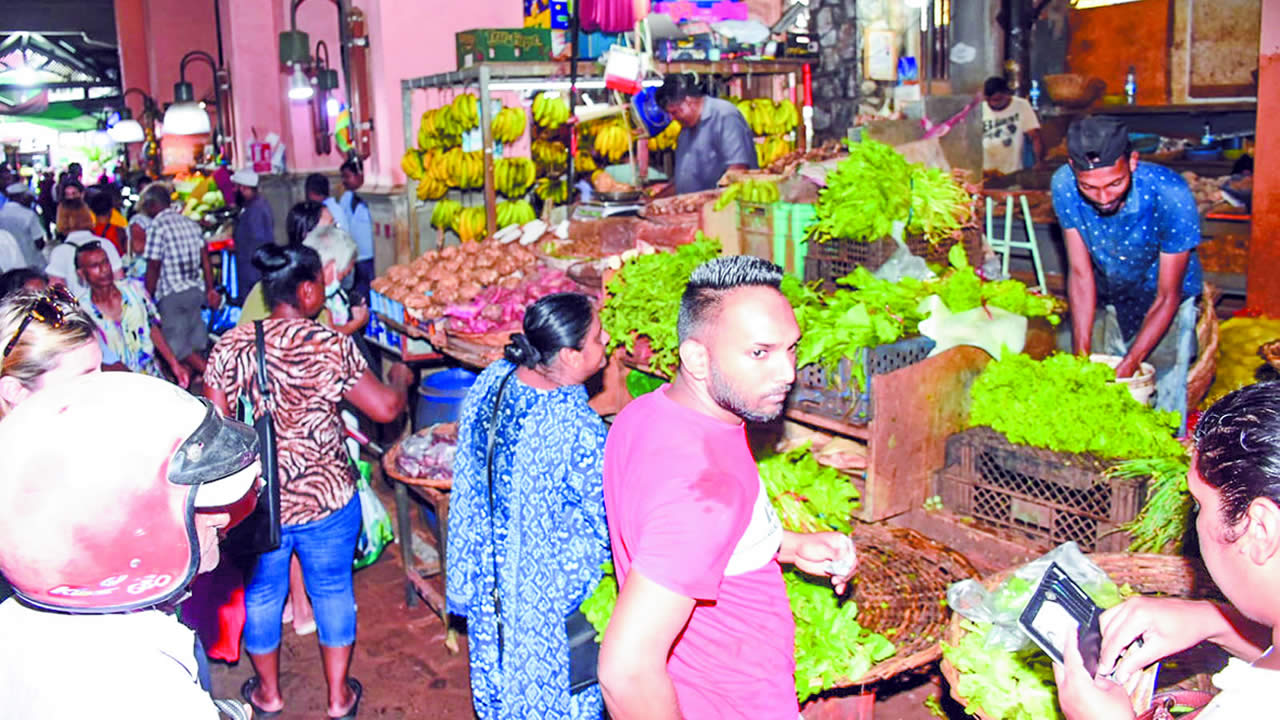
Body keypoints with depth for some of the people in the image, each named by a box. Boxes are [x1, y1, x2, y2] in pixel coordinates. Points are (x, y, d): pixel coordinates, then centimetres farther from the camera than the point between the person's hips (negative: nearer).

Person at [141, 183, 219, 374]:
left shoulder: (156, 227, -12)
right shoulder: (190, 223, 8)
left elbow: (153, 268, -13)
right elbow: (205, 259, 9)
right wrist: (211, 289, 13)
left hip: (172, 295, -7)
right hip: (196, 291, 7)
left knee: (177, 345, 0)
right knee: (196, 343, 13)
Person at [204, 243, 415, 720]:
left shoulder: (230, 346, -9)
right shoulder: (330, 346, -16)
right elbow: (385, 408, -13)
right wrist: (401, 379, 7)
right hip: (326, 496, -2)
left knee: (262, 592, 22)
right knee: (333, 590, 18)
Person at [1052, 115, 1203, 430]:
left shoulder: (1171, 196, -32)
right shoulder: (1064, 186, -25)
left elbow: (1167, 297, -23)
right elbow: (1080, 274, -16)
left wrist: (1127, 368, -27)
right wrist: (1081, 356, -20)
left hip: (1165, 303, -2)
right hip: (1107, 298, 3)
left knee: (1164, 401, -9)